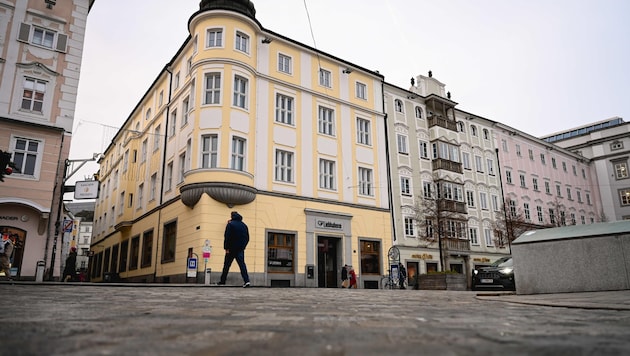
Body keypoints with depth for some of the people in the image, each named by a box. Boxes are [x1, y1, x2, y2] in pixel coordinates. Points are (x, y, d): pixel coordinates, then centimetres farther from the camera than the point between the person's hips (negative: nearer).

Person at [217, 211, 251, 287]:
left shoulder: (230, 224, -5)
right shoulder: (244, 225, 11)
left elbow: (227, 237, -11)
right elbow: (247, 238, 13)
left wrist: (226, 248, -8)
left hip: (232, 249, -3)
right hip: (241, 249, 4)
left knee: (226, 265, 9)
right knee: (242, 264, -4)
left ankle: (222, 281, 18)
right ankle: (246, 280, -18)